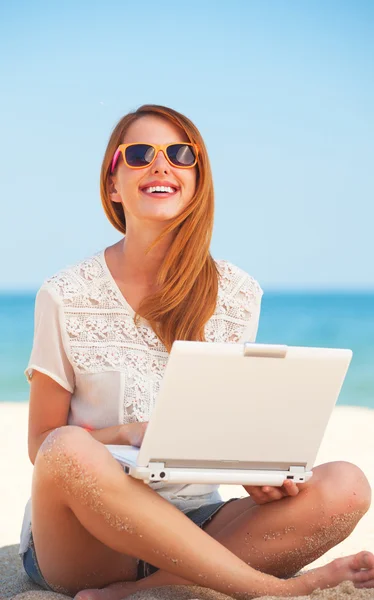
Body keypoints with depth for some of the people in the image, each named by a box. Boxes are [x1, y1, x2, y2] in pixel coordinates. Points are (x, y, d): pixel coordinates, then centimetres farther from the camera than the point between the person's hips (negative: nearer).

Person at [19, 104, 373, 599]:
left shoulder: (236, 294, 4)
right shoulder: (66, 296, -3)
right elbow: (42, 443, 0)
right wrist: (124, 434, -20)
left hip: (189, 529, 3)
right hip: (82, 538, -2)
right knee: (69, 450, -36)